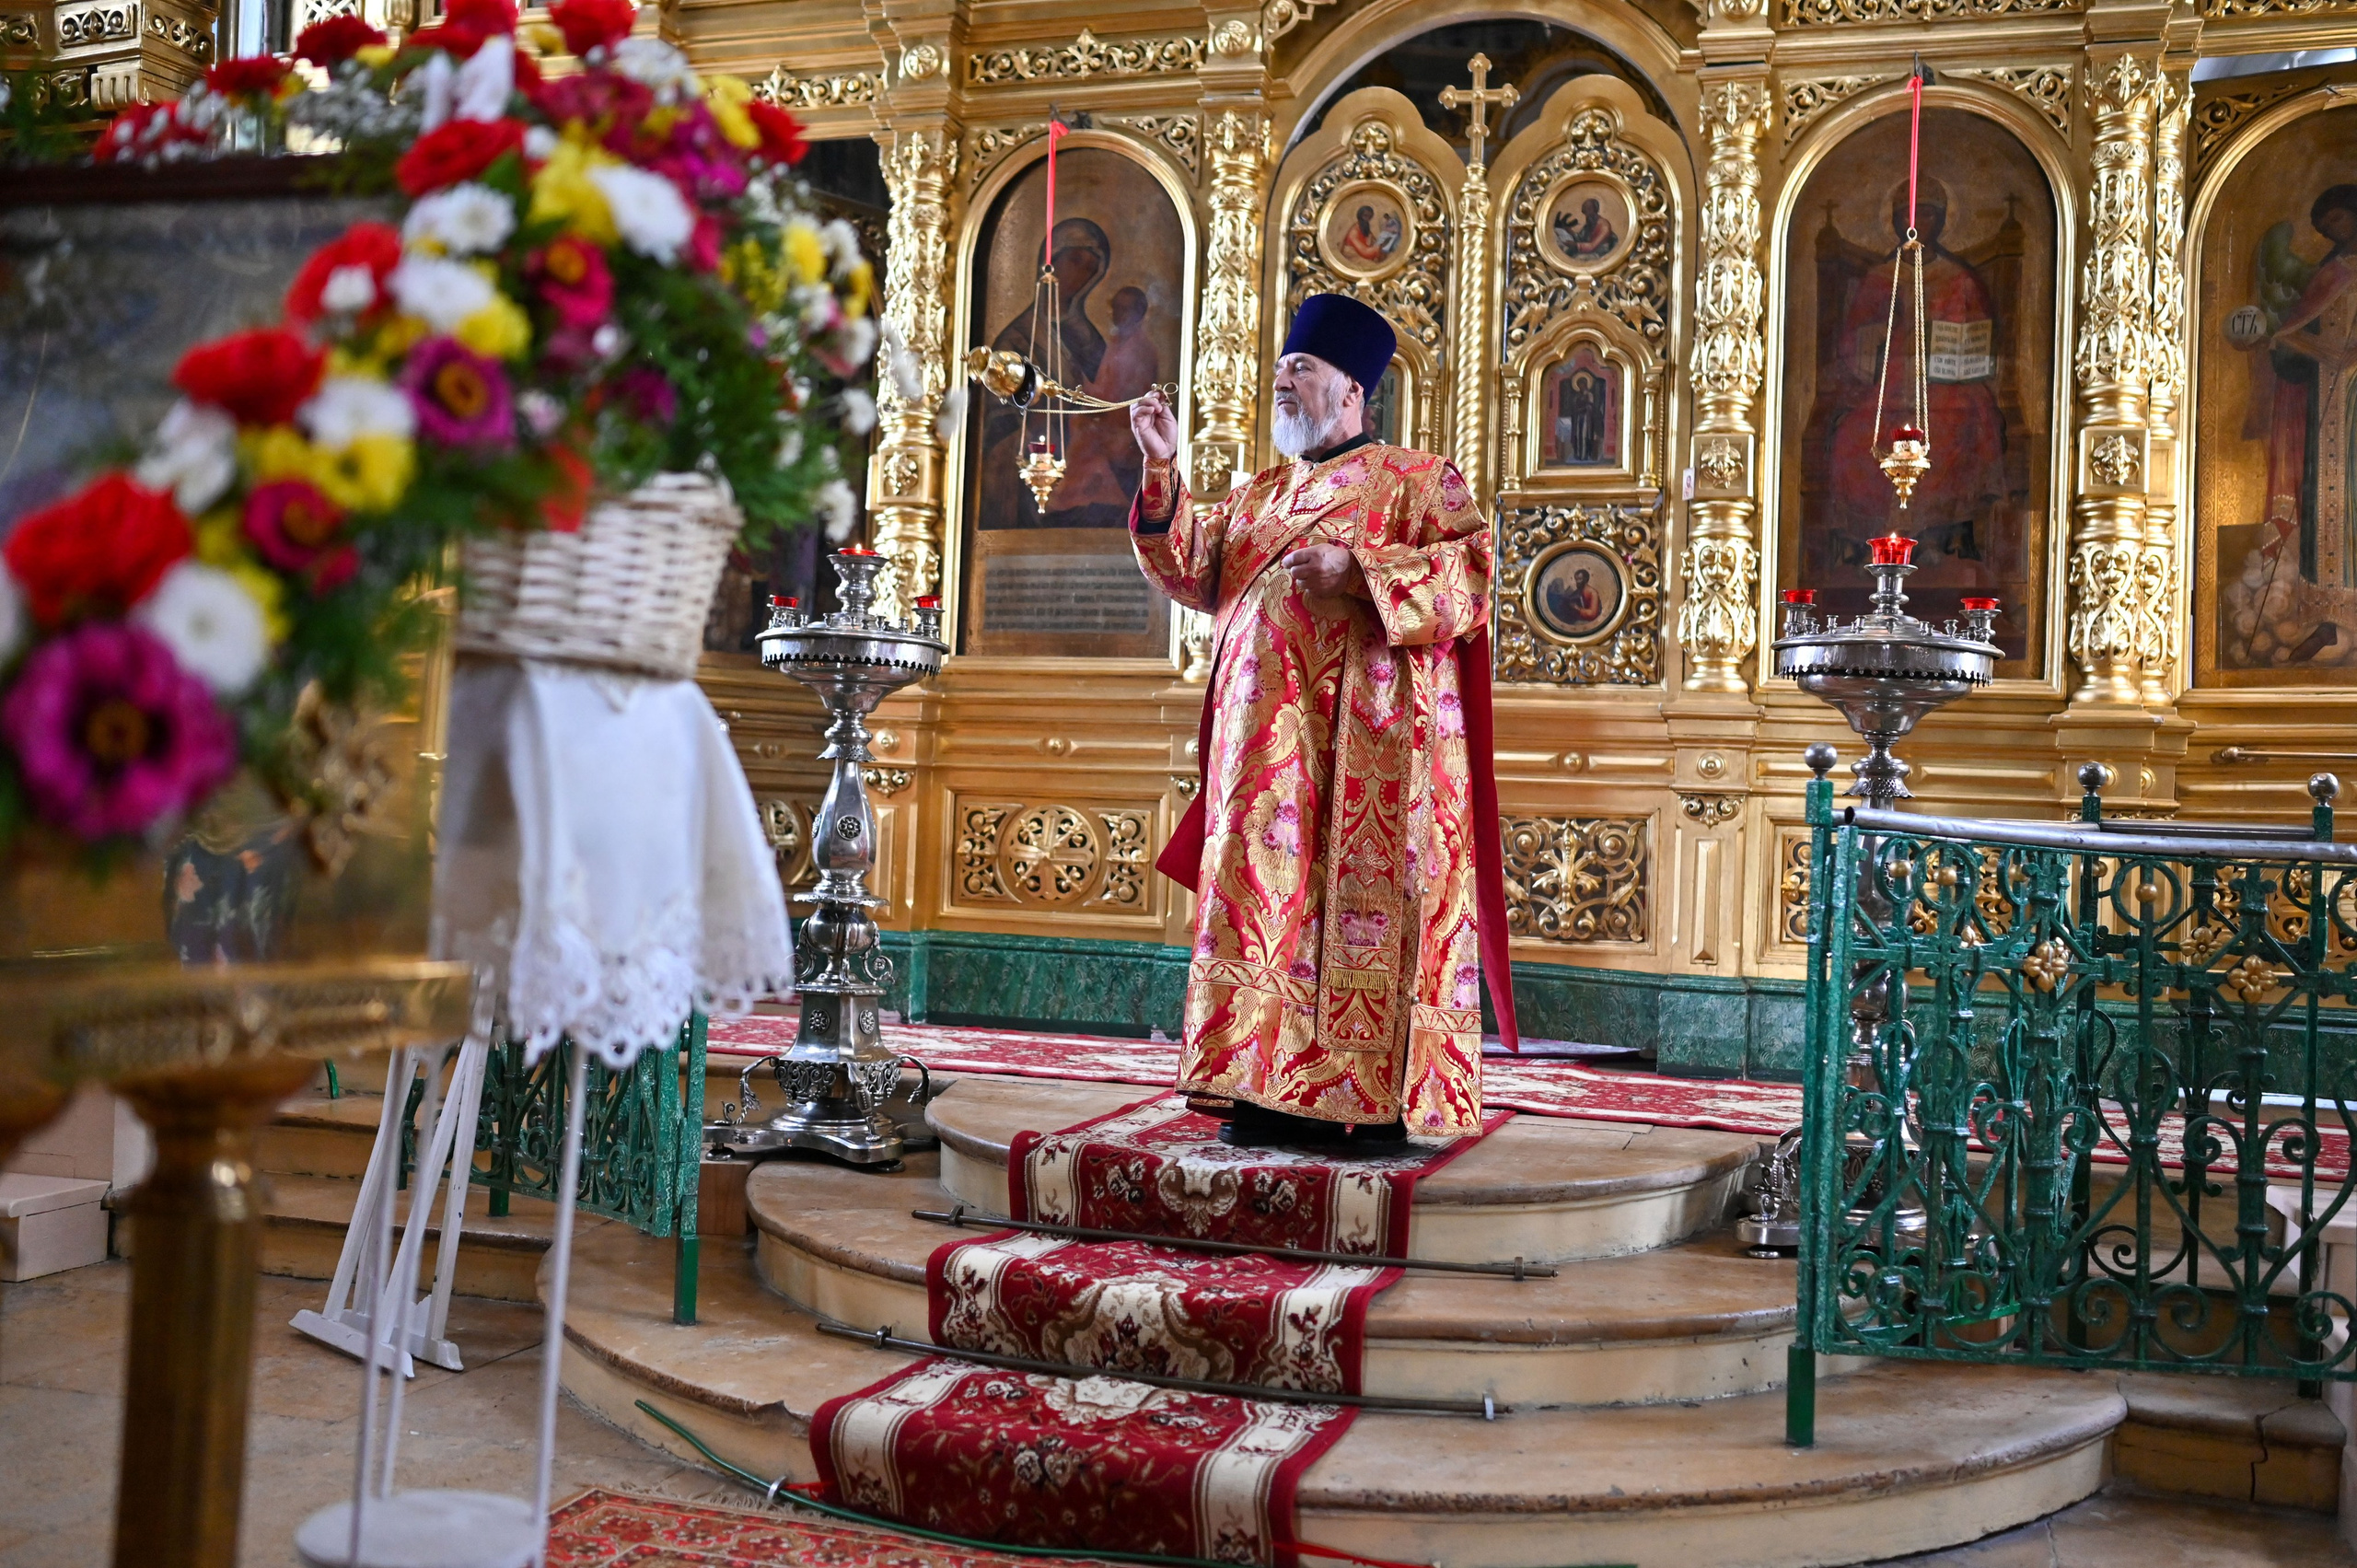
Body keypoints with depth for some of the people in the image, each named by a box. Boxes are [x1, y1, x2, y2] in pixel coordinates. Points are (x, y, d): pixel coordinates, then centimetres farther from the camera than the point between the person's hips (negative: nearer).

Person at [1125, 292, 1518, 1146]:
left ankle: (1374, 1098, -4)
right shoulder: (1257, 495, 24)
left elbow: (1475, 565, -7)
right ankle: (1274, 1089, 6)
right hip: (1268, 736, 6)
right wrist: (1163, 470, 0)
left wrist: (1360, 572, -16)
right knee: (1270, 898, 2)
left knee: (1363, 900, -8)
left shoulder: (1418, 480, 6)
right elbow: (1191, 568, 12)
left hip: (1366, 735, -6)